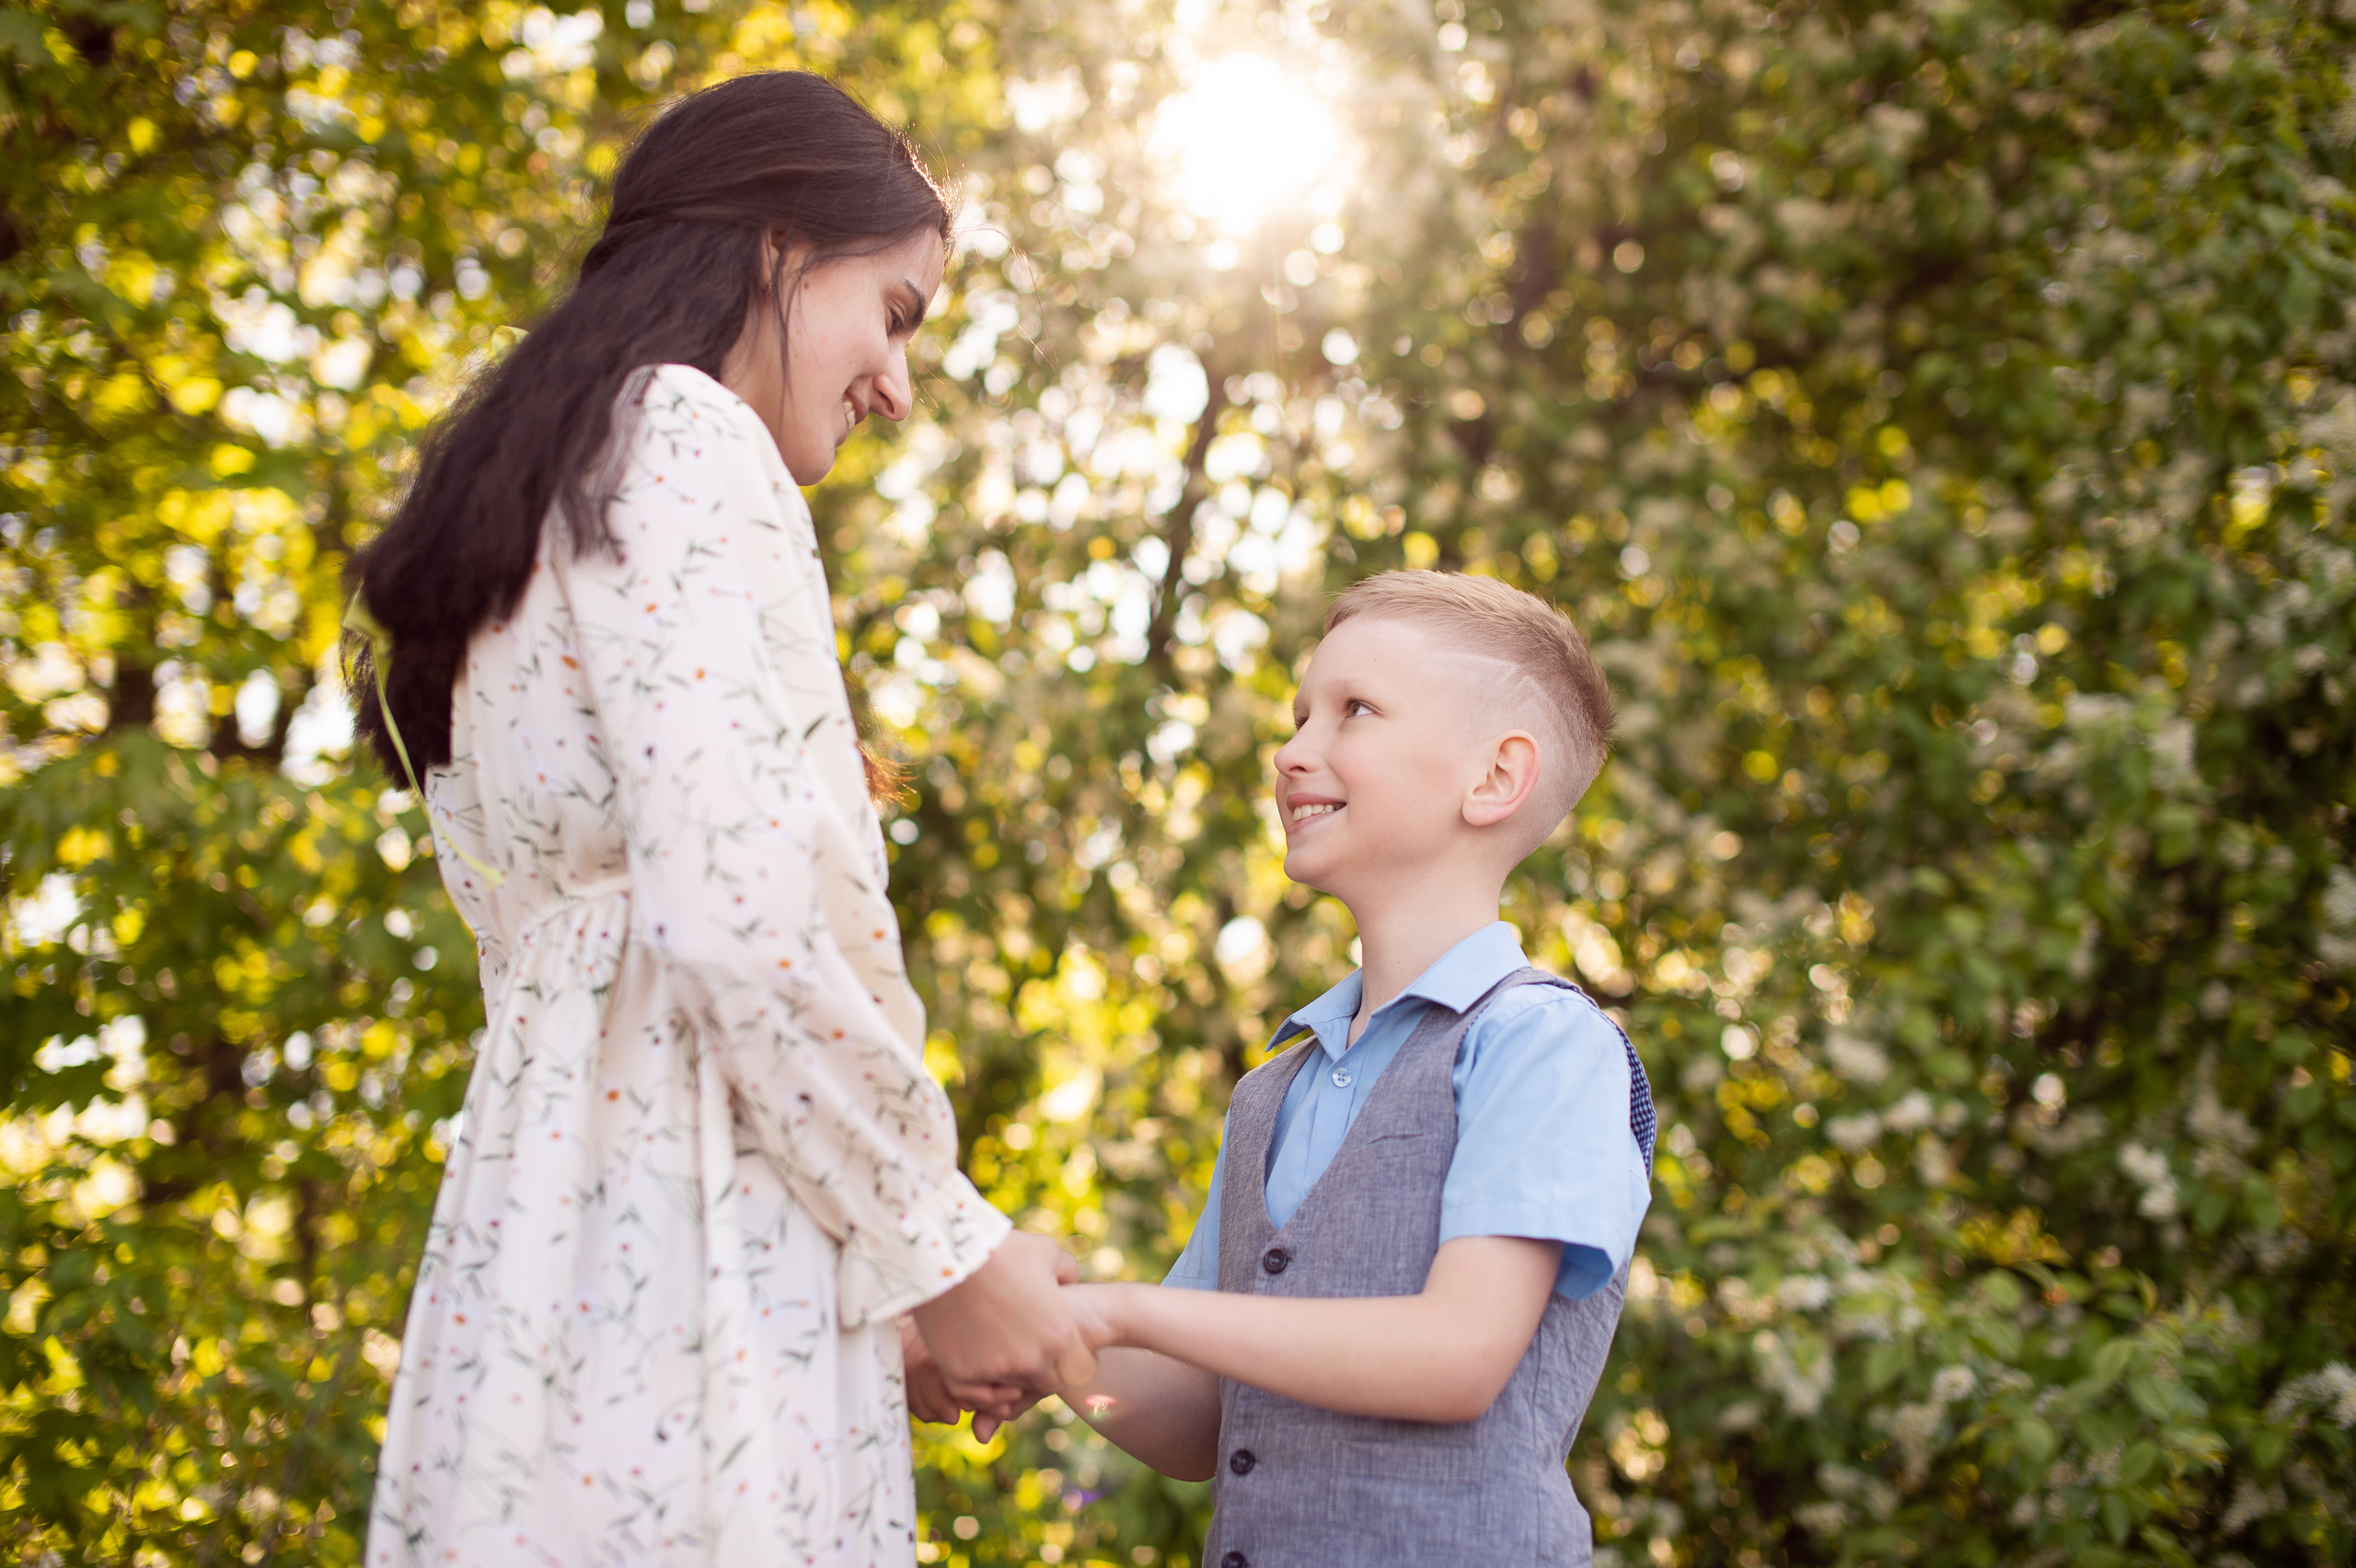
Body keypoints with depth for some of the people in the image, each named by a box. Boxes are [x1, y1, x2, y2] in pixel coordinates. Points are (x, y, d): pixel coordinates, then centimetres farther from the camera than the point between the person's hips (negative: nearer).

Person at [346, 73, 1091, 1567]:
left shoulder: (533, 492, 24)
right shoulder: (684, 440, -4)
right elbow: (741, 915, -17)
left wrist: (887, 1266, 17)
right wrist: (942, 1247, -6)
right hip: (688, 1254, -9)